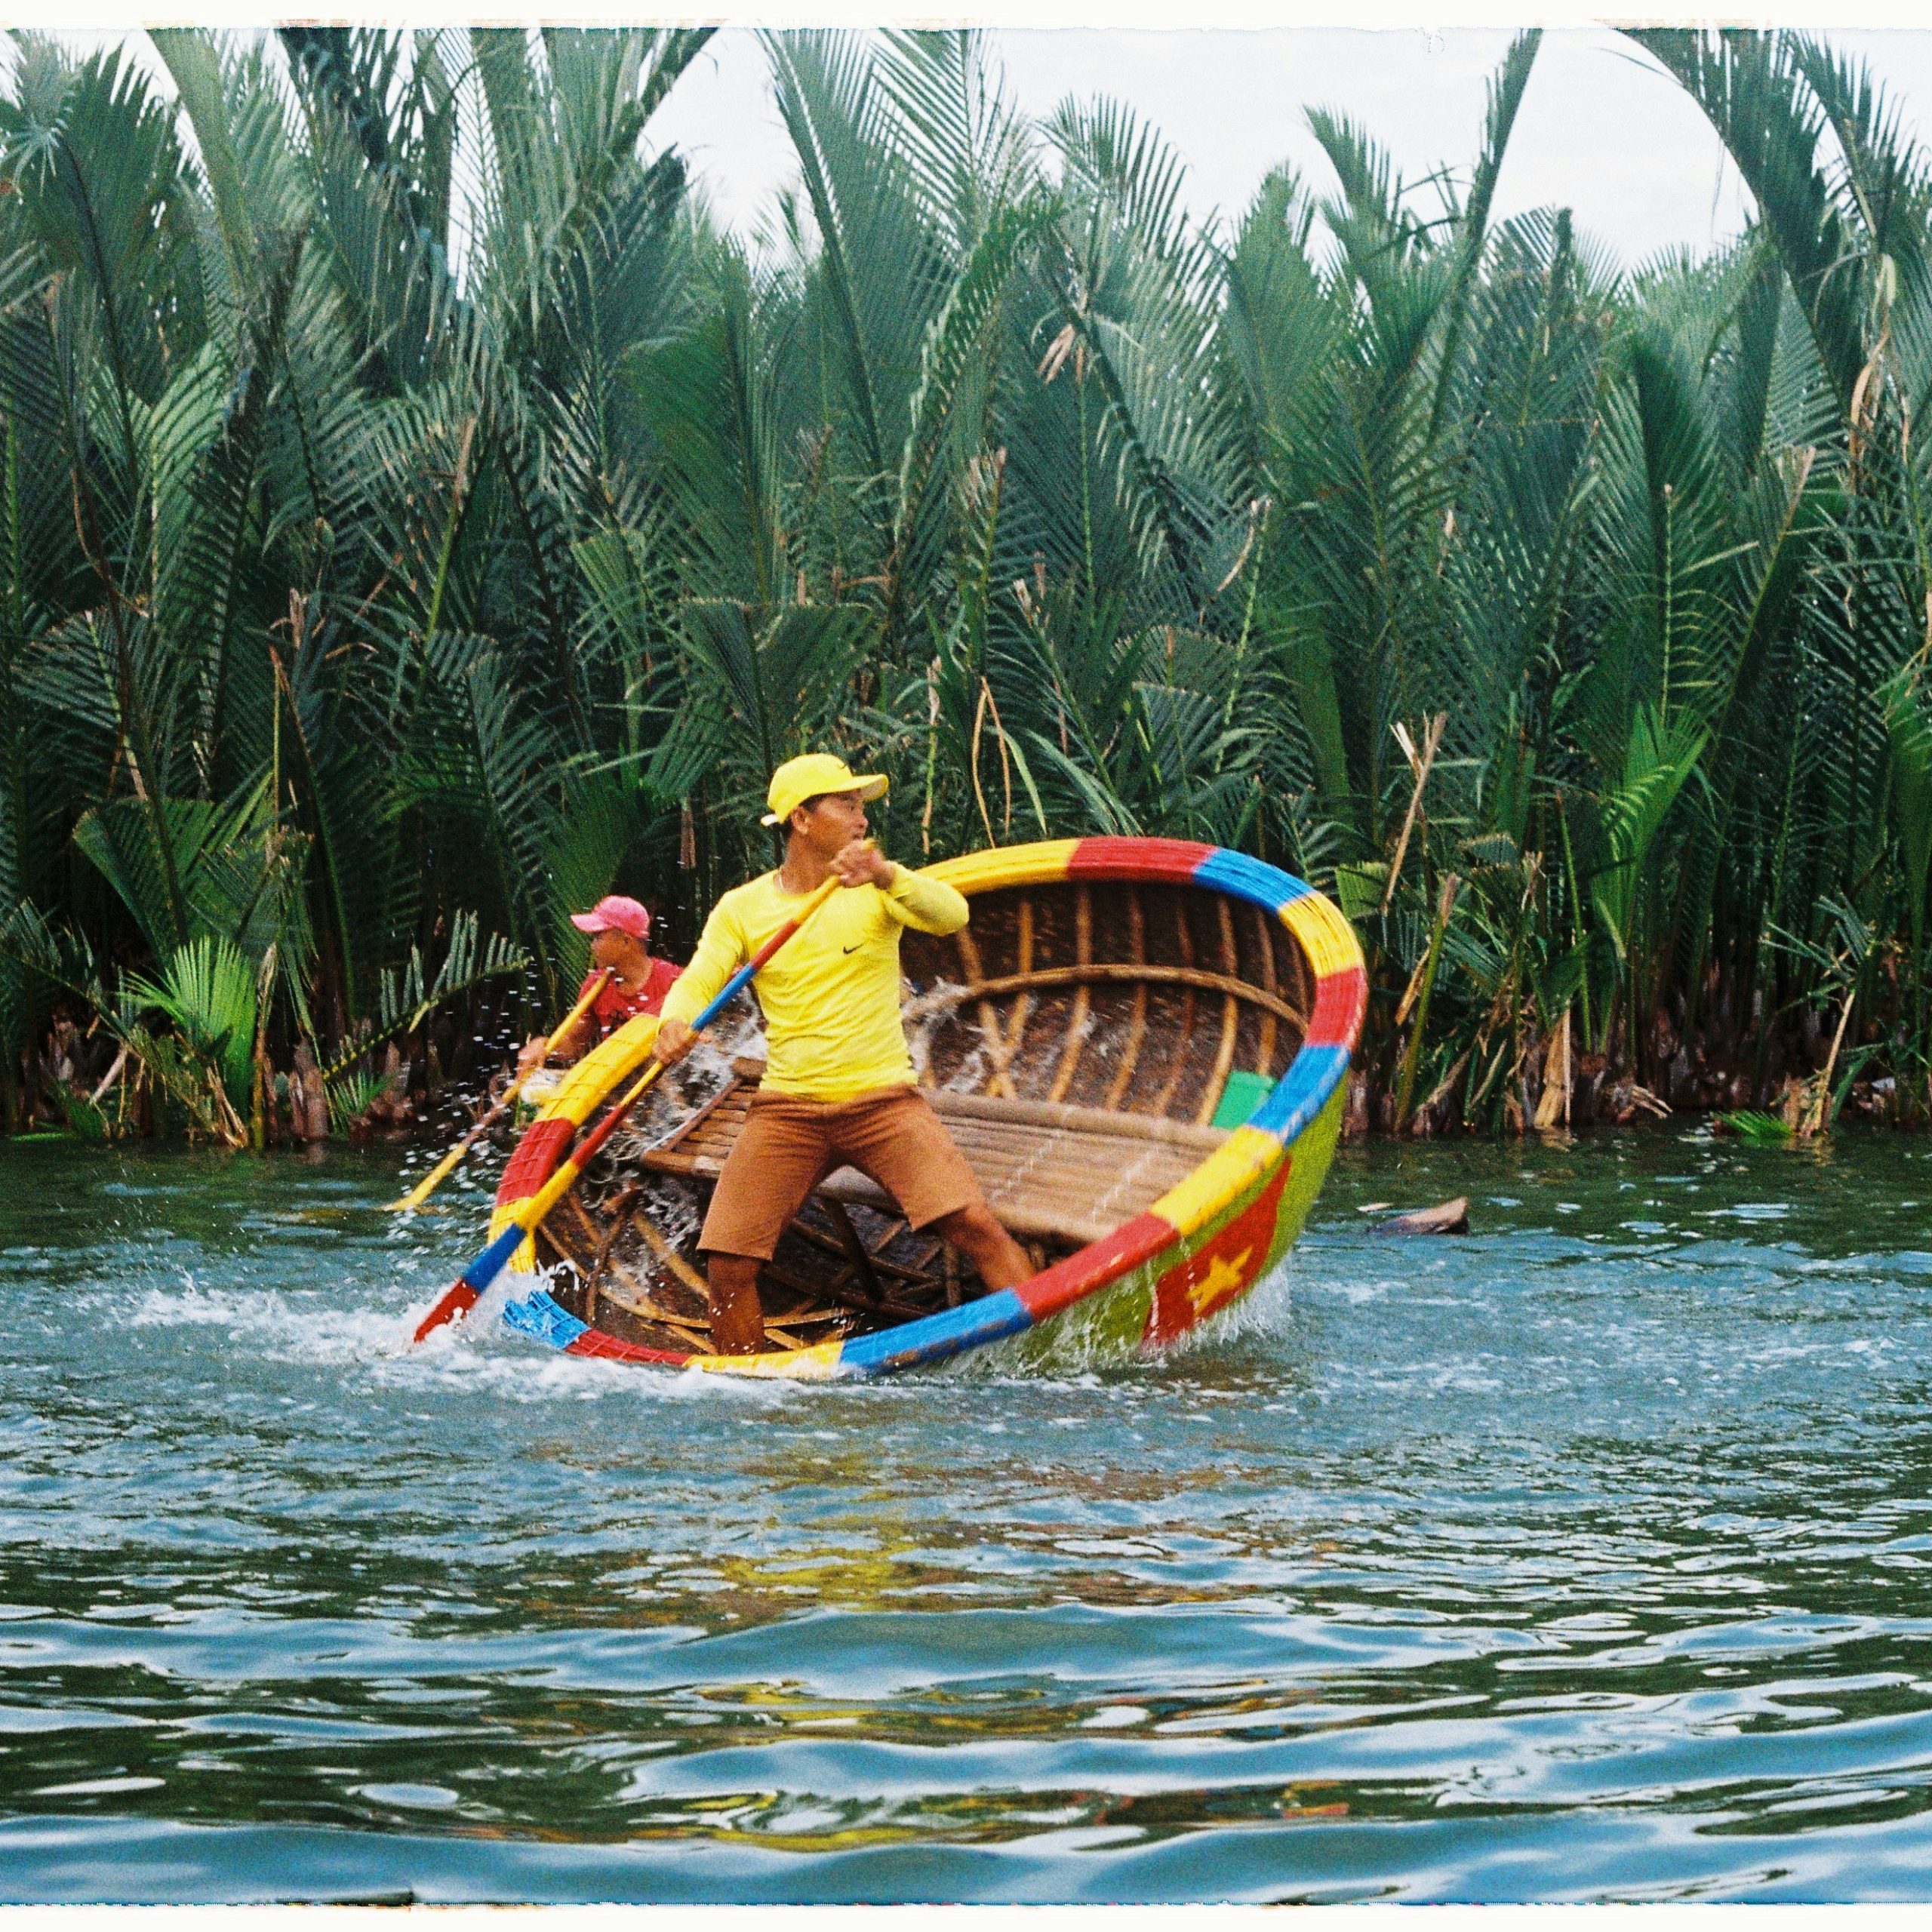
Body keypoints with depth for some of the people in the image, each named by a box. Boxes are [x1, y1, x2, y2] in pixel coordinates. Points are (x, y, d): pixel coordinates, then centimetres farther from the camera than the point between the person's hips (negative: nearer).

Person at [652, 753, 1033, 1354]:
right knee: (728, 1264, -6)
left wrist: (886, 875, -36)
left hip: (884, 1098, -1)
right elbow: (697, 983, -4)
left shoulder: (875, 890, 2)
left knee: (975, 1226, -19)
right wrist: (676, 1023, -28)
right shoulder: (743, 909, 6)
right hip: (787, 1107, 1)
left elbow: (951, 916, -17)